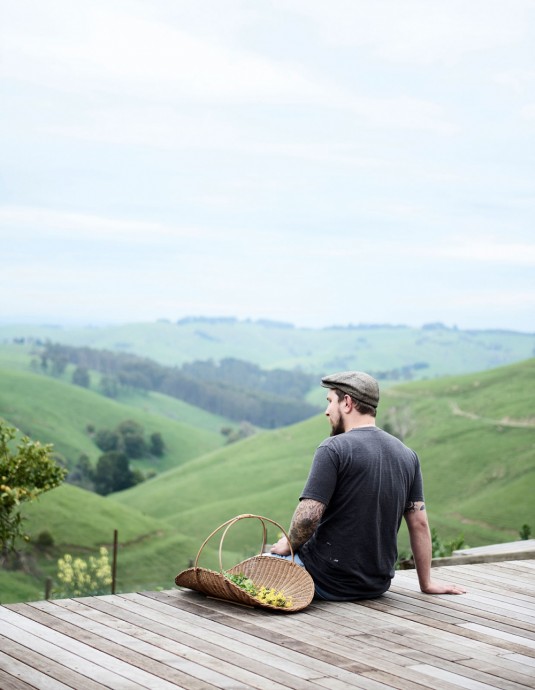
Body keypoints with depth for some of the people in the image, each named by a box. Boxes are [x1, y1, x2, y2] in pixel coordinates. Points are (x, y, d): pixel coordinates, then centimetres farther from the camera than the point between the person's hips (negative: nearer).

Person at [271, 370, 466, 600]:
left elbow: (308, 516, -21)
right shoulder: (407, 455, 4)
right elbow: (419, 524, 7)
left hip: (328, 583, -6)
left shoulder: (333, 449, -15)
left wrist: (289, 544, -1)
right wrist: (426, 583, 14)